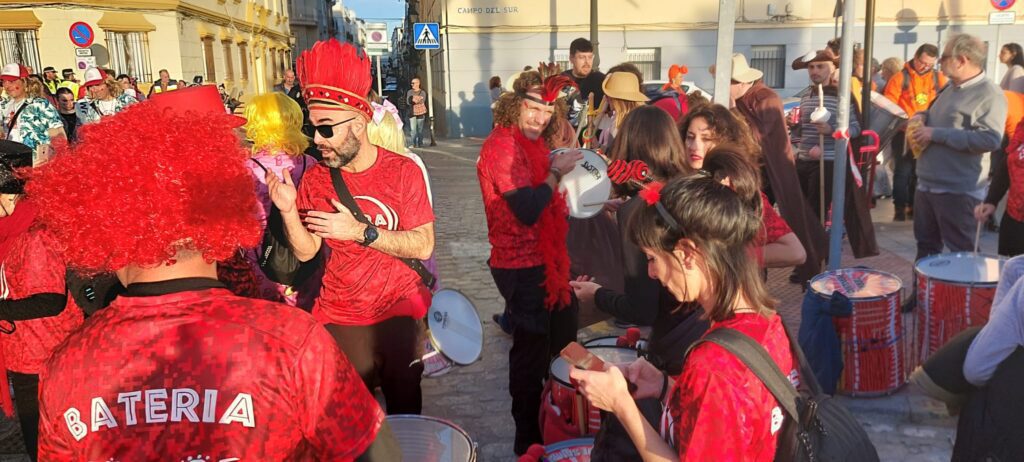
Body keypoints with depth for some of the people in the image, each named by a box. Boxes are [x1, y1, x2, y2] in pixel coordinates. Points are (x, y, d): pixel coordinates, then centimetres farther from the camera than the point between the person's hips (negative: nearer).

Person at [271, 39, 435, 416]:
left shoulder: (402, 170, -10)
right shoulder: (315, 178, -2)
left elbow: (423, 245, -16)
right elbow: (306, 251, -4)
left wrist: (360, 231, -23)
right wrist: (288, 211, -21)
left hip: (399, 312, -2)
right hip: (340, 318, 2)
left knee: (405, 410, 11)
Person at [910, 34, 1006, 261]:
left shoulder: (989, 95, -14)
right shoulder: (951, 89, 14)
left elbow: (990, 139, -25)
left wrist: (936, 134, -23)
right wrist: (922, 116, 5)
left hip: (957, 191, -9)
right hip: (926, 184, 9)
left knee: (961, 254, 2)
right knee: (926, 246, 18)